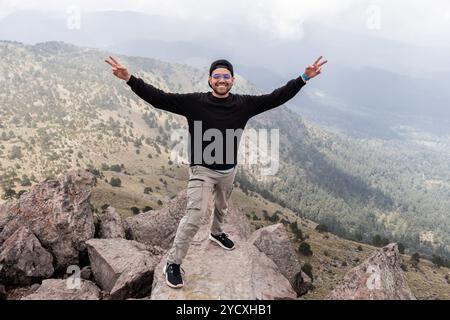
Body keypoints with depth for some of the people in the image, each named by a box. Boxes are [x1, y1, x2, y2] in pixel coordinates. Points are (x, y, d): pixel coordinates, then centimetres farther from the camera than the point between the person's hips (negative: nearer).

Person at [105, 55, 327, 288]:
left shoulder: (244, 104, -5)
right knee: (194, 216, -12)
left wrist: (304, 77, -5)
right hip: (202, 170, -4)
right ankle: (173, 263, 3)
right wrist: (129, 79, -26)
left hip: (228, 170, 5)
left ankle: (216, 233, 59)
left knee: (222, 207, 26)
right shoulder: (194, 102, -13)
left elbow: (277, 97, -2)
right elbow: (158, 98, -17)